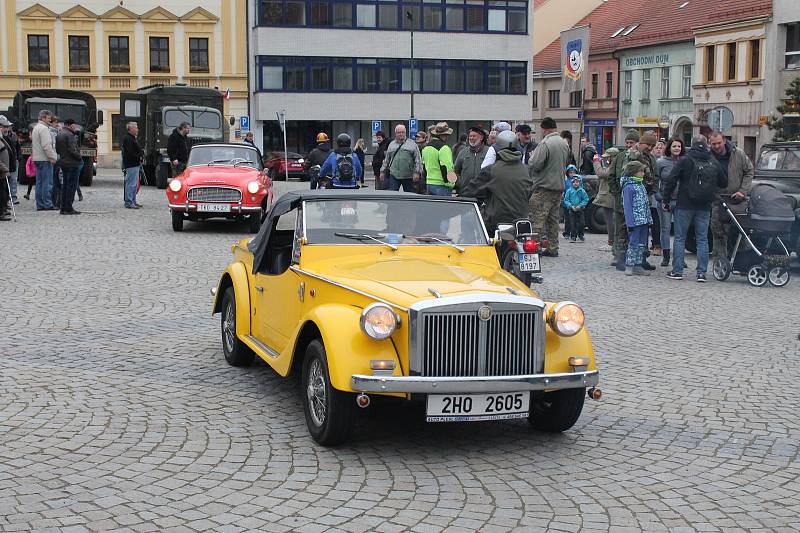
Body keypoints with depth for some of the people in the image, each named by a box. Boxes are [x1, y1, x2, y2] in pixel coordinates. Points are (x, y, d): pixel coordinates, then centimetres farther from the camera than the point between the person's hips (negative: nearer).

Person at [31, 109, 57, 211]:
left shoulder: (35, 128, 20)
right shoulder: (43, 128, -12)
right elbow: (46, 145, -20)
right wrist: (52, 157, -16)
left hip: (37, 159, 10)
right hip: (44, 159, -10)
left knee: (39, 183, 10)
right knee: (47, 182, -8)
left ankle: (40, 204, 12)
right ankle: (47, 204, -8)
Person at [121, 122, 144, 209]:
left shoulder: (132, 138, 20)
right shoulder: (127, 139, -14)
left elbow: (137, 150, 25)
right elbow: (129, 153, -22)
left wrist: (141, 152, 6)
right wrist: (139, 157, -15)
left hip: (135, 165, 11)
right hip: (131, 165, -11)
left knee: (134, 184, 16)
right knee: (131, 184, -10)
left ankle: (133, 201, 23)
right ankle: (129, 203, -8)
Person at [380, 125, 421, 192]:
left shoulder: (412, 144, 4)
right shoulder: (391, 144, 14)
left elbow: (417, 160, 0)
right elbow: (386, 160, 20)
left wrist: (416, 172, -9)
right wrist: (382, 171, 16)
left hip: (408, 176, -2)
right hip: (394, 176, 2)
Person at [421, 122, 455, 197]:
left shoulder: (426, 148, 15)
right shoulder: (444, 148, -13)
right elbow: (446, 167, -19)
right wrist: (449, 184, -13)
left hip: (429, 184, 9)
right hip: (441, 185, -9)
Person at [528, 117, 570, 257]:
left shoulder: (545, 143, -17)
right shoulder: (564, 143, 10)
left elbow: (534, 164, -21)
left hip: (544, 187, -8)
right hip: (559, 186, 8)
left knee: (537, 218, -5)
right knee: (553, 219, 13)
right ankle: (553, 248, 16)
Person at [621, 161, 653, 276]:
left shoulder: (641, 185, 15)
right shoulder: (628, 186, -11)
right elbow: (627, 206, -14)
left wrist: (649, 219, 14)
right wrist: (630, 223, -18)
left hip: (644, 221, 8)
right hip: (635, 221, -8)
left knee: (642, 244, 10)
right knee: (634, 244, -5)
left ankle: (638, 266, 16)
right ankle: (629, 266, 1)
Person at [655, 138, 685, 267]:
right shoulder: (661, 162, 1)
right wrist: (660, 198, -5)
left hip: (680, 201, 1)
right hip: (665, 201, -1)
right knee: (665, 228, 4)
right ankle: (665, 256, 12)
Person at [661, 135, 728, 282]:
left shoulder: (685, 161, -7)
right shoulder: (714, 163, 3)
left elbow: (670, 181, -9)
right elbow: (724, 183, 13)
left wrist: (666, 199, 1)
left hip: (685, 205, -3)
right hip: (704, 208, 3)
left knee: (680, 238, 6)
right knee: (702, 239, 8)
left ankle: (677, 271, 4)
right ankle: (701, 273, 4)